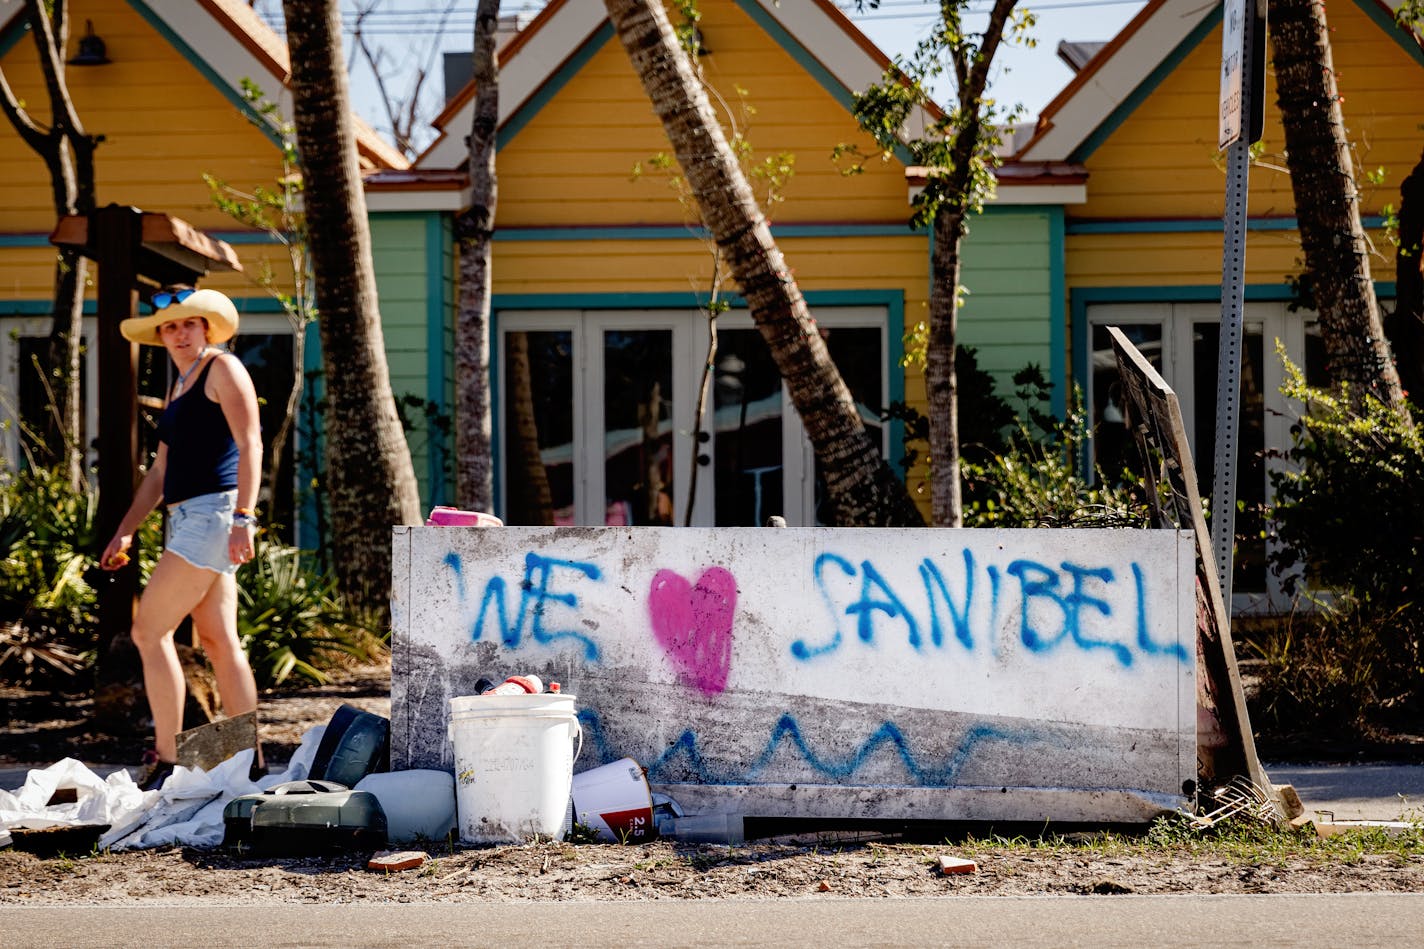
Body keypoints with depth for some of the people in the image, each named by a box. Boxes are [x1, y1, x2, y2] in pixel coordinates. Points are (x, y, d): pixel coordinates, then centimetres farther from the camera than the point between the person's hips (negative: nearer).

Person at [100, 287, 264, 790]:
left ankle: (166, 761, -10)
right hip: (190, 521, 9)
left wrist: (243, 517, -26)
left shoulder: (223, 369, -6)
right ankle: (250, 761, 10)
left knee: (150, 631, -11)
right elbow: (160, 472, 24)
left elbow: (250, 445, -16)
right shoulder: (179, 387, 21)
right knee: (219, 641, 8)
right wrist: (124, 531, 18)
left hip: (213, 514, -9)